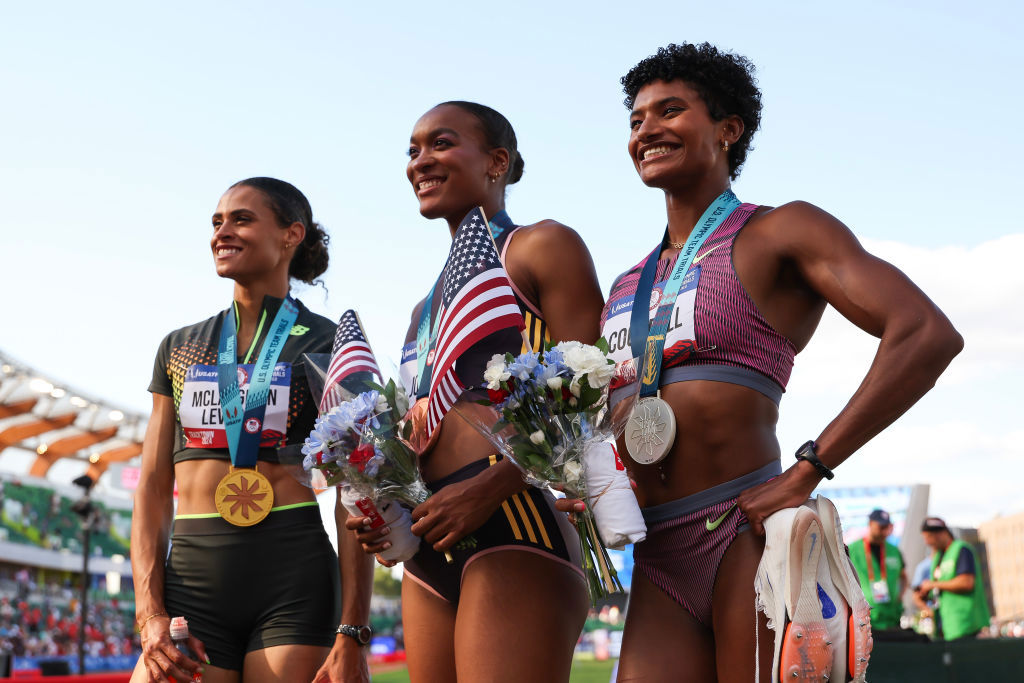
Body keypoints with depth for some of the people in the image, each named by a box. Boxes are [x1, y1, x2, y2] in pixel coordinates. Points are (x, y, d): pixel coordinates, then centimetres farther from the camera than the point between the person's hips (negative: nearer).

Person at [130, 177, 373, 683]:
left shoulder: (331, 346, 4)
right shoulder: (179, 348, 16)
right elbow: (153, 489, 13)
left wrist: (353, 634, -9)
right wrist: (151, 613, 0)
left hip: (293, 574, -3)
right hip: (191, 573, 3)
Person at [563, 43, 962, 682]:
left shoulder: (779, 232, 1)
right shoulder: (629, 286, 21)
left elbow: (930, 335, -13)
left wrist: (804, 474, -16)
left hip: (749, 537, -5)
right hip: (660, 559, 6)